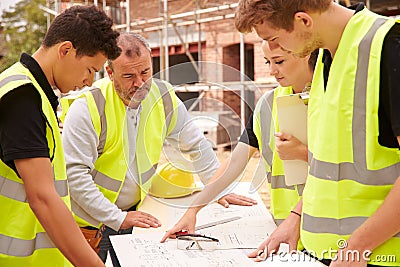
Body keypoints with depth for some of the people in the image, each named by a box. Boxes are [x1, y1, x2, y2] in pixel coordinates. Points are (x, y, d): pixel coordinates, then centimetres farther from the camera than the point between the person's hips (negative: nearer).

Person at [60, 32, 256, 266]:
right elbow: (75, 174, -21)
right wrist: (117, 219, -22)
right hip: (91, 219, -4)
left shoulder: (163, 97, -4)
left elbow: (196, 146, 10)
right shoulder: (88, 107, -20)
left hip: (135, 212, 4)